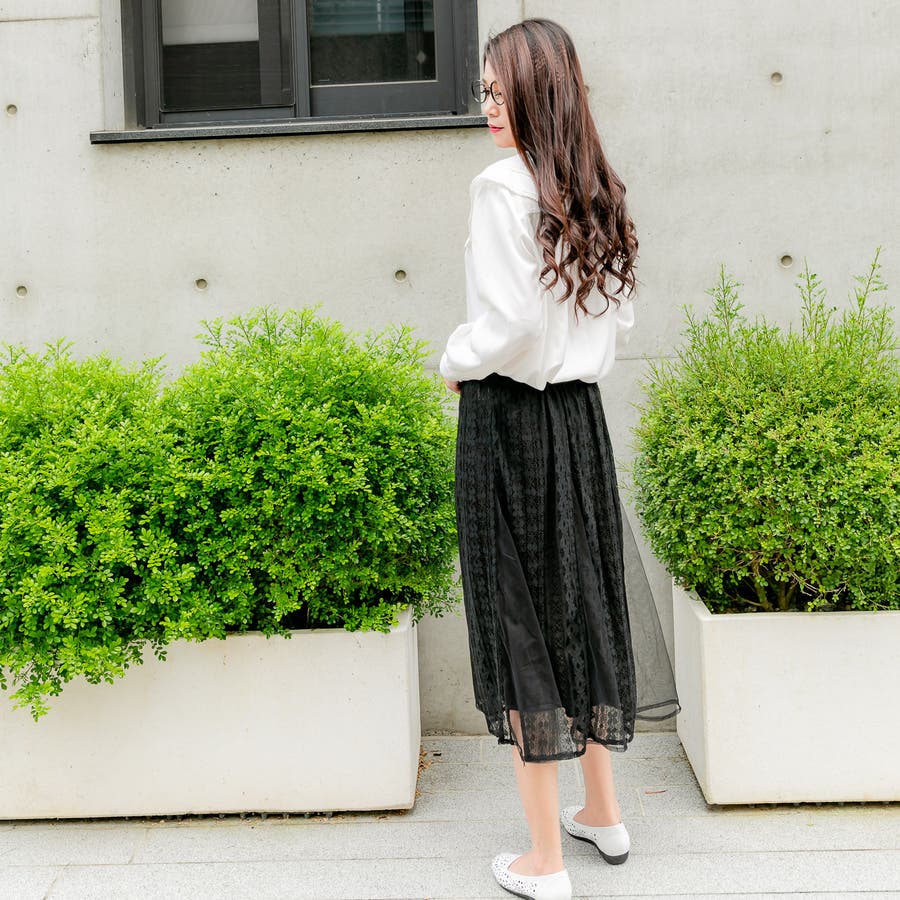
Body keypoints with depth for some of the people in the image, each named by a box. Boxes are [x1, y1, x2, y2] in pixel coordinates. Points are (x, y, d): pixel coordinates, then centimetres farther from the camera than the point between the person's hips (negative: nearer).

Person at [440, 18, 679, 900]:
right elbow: (619, 315, 14)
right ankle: (603, 813, 33)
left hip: (509, 418, -7)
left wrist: (455, 363, -5)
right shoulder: (595, 194, 9)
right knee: (581, 600, 18)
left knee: (520, 616, 2)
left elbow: (513, 321, -21)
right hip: (581, 414, 7)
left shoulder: (504, 185, -14)